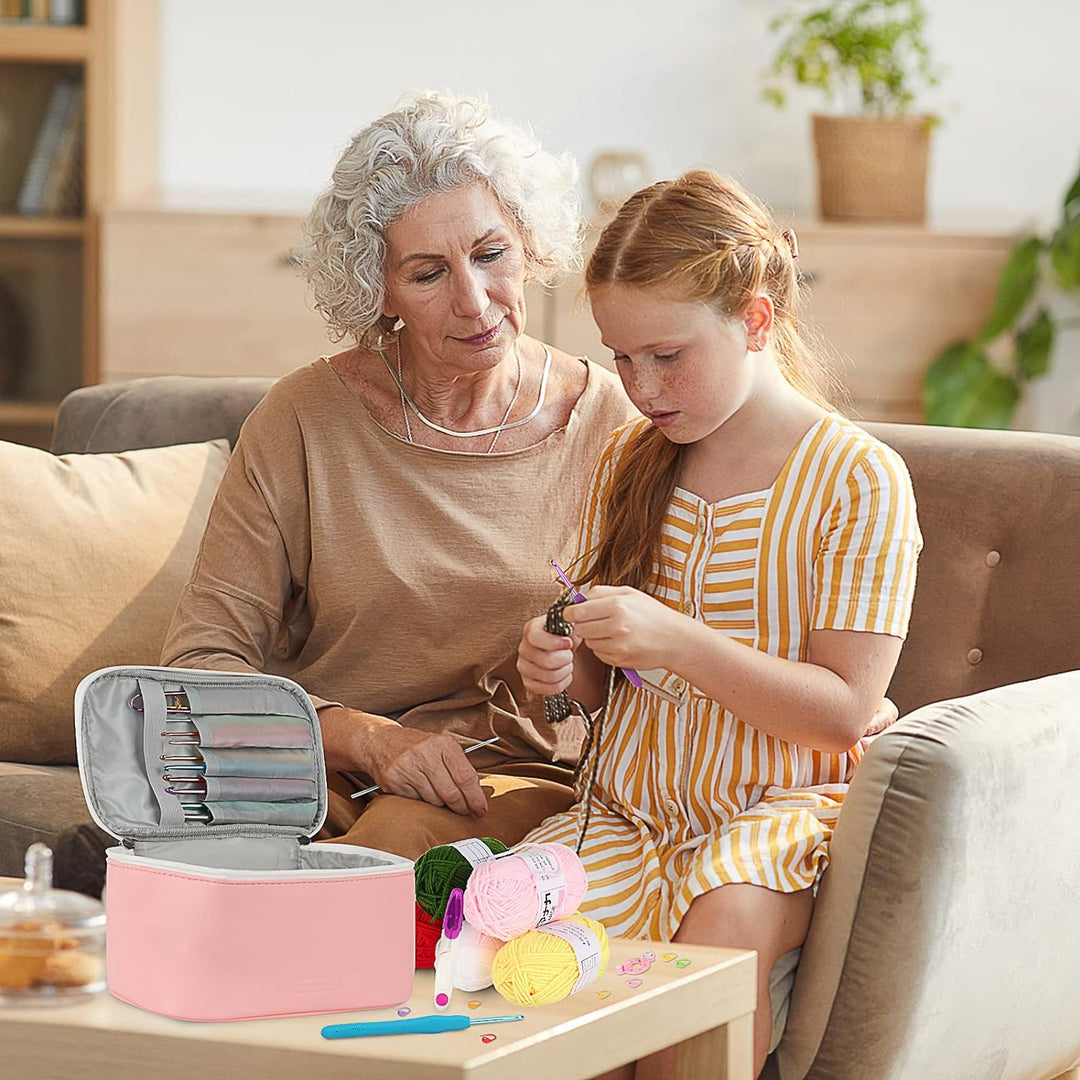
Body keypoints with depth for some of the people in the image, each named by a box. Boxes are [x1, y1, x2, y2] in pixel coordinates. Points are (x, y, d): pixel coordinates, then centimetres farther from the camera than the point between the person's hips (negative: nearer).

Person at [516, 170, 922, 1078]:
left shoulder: (859, 479, -6)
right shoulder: (631, 459, 10)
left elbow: (843, 711, -12)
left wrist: (674, 640, -22)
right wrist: (566, 670, -7)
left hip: (781, 809, -4)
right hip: (628, 804, 4)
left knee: (726, 916, -35)